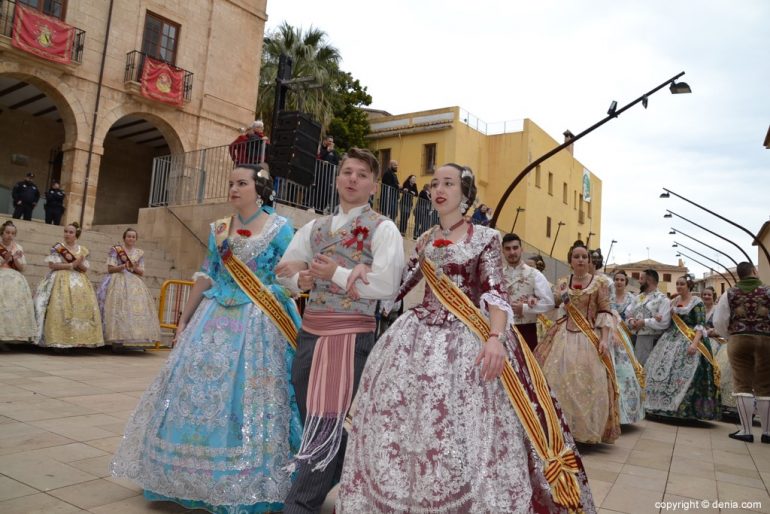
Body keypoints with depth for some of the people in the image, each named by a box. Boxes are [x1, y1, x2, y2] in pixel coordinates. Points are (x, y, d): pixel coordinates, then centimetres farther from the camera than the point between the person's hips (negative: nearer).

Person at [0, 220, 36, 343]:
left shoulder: (18, 248, 12)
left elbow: (22, 268, 9)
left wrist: (15, 259, -6)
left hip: (16, 280, 2)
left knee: (17, 304, -10)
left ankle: (17, 334, -12)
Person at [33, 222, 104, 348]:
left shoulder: (82, 250, 12)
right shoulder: (58, 247, 2)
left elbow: (85, 269, 10)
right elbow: (52, 265, -7)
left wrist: (79, 264, -12)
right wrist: (72, 264, -12)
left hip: (79, 282, 4)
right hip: (62, 280, -3)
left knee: (83, 307, -7)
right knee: (61, 308, -15)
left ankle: (80, 339, -4)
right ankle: (59, 339, -15)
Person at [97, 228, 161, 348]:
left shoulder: (139, 253, 14)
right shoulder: (115, 250, 4)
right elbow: (110, 269, -2)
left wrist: (135, 268, -7)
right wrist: (123, 266, -16)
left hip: (135, 283, 4)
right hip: (118, 282, -4)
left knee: (137, 307, -10)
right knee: (119, 307, -16)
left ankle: (136, 339, -9)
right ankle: (117, 339, -16)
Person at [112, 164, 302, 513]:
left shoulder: (280, 228, -2)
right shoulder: (218, 228, 11)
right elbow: (206, 277, 13)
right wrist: (184, 319, 13)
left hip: (258, 324, -4)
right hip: (216, 319, 5)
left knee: (247, 398, -2)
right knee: (199, 392, 6)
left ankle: (247, 486, 14)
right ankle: (197, 476, 25)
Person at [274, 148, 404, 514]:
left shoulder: (383, 229, -4)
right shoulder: (316, 227, 14)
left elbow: (387, 285, -16)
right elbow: (285, 270, 16)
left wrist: (336, 274, -12)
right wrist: (301, 280, -6)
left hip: (351, 335, -6)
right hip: (309, 332, 6)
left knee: (329, 424, -3)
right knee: (312, 422, 15)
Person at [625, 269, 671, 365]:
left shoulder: (662, 299, -6)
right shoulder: (638, 298, 16)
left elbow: (664, 322, -16)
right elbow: (627, 314, 15)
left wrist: (644, 322, -15)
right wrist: (631, 321, -7)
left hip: (652, 341, -6)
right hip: (634, 338, 7)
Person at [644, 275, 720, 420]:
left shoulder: (697, 302, -4)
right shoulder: (674, 301, 14)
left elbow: (701, 325, -12)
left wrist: (695, 343, -23)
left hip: (689, 341, -6)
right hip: (671, 340, 6)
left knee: (686, 374, -11)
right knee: (665, 372, 1)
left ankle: (687, 409, -2)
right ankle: (666, 406, 10)